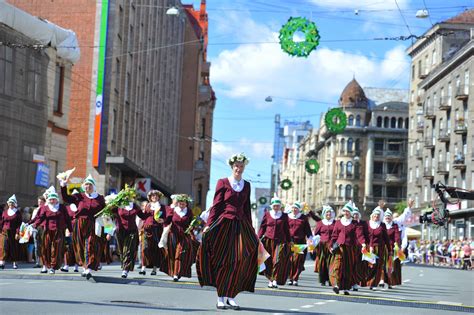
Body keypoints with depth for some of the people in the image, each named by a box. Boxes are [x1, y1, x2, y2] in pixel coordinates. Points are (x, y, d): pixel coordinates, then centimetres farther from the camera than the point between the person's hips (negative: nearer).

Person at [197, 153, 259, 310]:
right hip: (223, 224, -3)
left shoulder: (246, 185, 12)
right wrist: (209, 225, -9)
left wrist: (250, 229, 14)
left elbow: (247, 209, 16)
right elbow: (216, 205, -1)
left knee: (239, 261, -4)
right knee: (222, 260, -1)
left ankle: (231, 296, 6)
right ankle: (220, 297, 5)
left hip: (241, 225, 3)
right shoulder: (223, 182, 2)